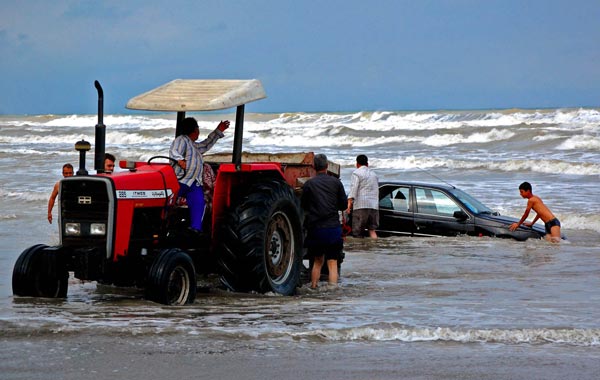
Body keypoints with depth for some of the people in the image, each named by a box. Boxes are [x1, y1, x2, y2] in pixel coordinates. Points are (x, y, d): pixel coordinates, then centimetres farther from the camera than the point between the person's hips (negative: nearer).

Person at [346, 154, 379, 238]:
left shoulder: (357, 173, 0)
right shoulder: (374, 174, 22)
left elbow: (353, 189, -11)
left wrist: (349, 204, -17)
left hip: (361, 206, -6)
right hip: (374, 205, 6)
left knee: (357, 232, -4)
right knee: (372, 230, 5)